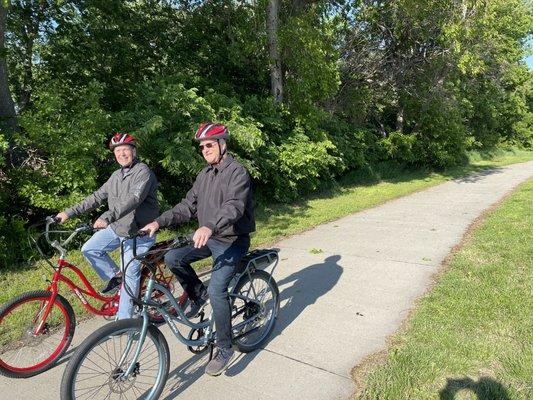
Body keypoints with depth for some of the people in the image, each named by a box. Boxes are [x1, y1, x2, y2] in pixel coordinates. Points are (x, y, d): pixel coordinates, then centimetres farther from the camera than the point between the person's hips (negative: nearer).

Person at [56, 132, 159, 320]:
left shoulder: (143, 171, -16)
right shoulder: (116, 176, 11)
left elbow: (134, 198, -31)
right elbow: (97, 197, 13)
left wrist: (107, 218, -42)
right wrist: (69, 212, 6)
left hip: (138, 232, -8)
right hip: (116, 227, 8)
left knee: (131, 274, -5)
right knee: (89, 249, 4)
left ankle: (123, 319, 7)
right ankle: (114, 276, 22)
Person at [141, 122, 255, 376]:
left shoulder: (237, 172, -14)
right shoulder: (205, 174, 11)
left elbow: (234, 206, -30)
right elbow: (188, 206, 8)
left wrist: (210, 226, -48)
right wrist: (159, 222, -5)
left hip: (232, 240, -7)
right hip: (208, 238, 7)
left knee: (217, 289, -20)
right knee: (173, 258, -13)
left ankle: (224, 348, 0)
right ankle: (198, 294, 13)